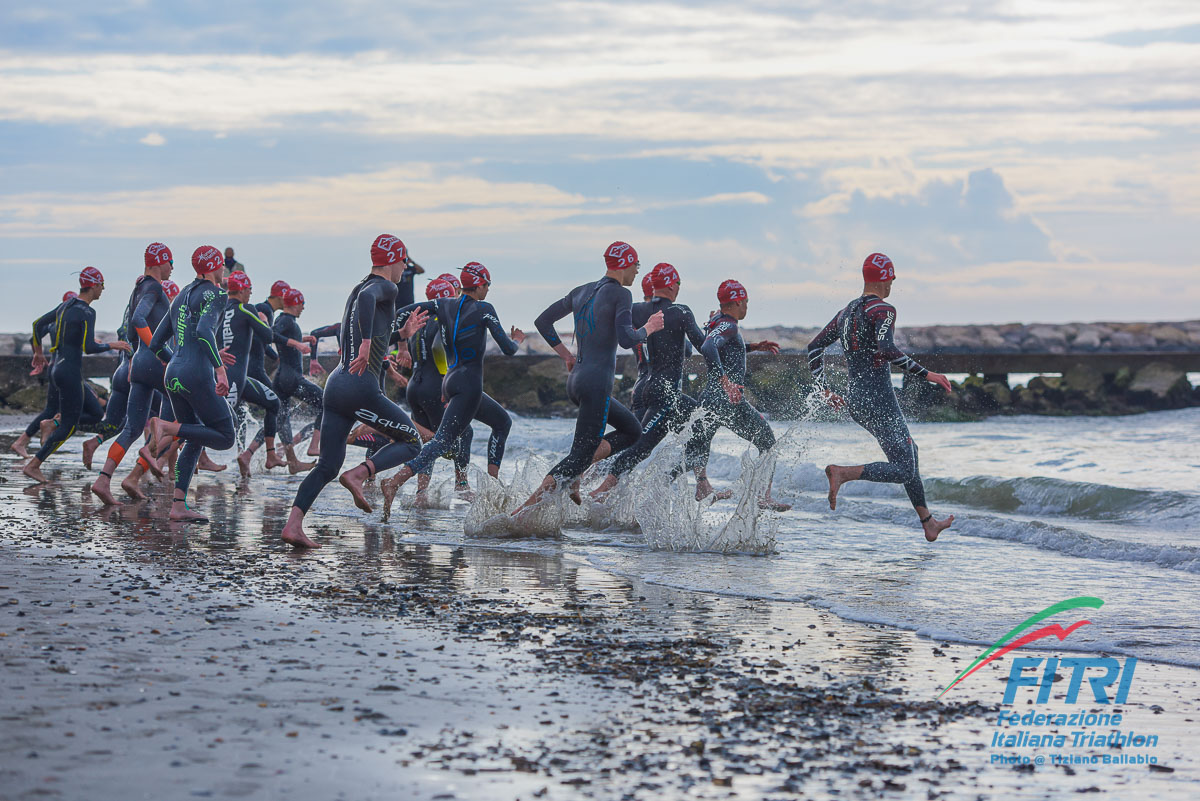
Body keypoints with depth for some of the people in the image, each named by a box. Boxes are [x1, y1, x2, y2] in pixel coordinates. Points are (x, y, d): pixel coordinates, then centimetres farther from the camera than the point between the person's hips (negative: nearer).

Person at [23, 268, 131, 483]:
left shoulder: (66, 305, 11)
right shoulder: (87, 312, -16)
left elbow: (38, 324, 19)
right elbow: (89, 348, -23)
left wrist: (38, 350, 33)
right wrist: (112, 345, -9)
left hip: (57, 369, 9)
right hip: (71, 372, -9)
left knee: (96, 414, 18)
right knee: (69, 426, -1)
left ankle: (51, 425, 11)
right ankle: (33, 465, -3)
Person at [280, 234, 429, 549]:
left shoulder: (359, 287, 23)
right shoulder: (385, 287, -3)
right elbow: (367, 298, -28)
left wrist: (402, 334, 36)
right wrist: (367, 343, -31)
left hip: (336, 384, 8)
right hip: (362, 388, -8)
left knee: (327, 465, 7)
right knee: (411, 441, 9)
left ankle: (293, 525, -8)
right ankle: (358, 474, -12)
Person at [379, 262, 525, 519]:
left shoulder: (444, 305, 9)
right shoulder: (483, 309, -7)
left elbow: (402, 314, 4)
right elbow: (507, 349, -8)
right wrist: (516, 341, 14)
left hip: (450, 381, 8)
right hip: (469, 384, -8)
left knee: (503, 421, 26)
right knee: (443, 441, -15)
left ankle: (492, 482, 23)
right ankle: (394, 482, -32)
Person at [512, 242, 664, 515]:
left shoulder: (581, 292, 14)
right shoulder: (620, 294, -8)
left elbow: (542, 322, 18)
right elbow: (626, 339, -20)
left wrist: (567, 355, 21)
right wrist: (649, 328, -1)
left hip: (575, 379, 9)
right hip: (597, 382, -9)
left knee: (632, 429, 22)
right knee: (581, 455, -7)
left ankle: (574, 472, 6)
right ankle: (526, 508, -18)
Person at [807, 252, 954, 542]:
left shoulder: (847, 311, 15)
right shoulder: (883, 309, -11)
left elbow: (815, 347, 15)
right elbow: (887, 350, -28)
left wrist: (824, 389, 16)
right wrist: (926, 374, -23)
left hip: (854, 399, 10)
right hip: (879, 399, -10)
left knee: (909, 452, 23)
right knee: (905, 471, -9)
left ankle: (928, 523, 26)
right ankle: (843, 473, -25)